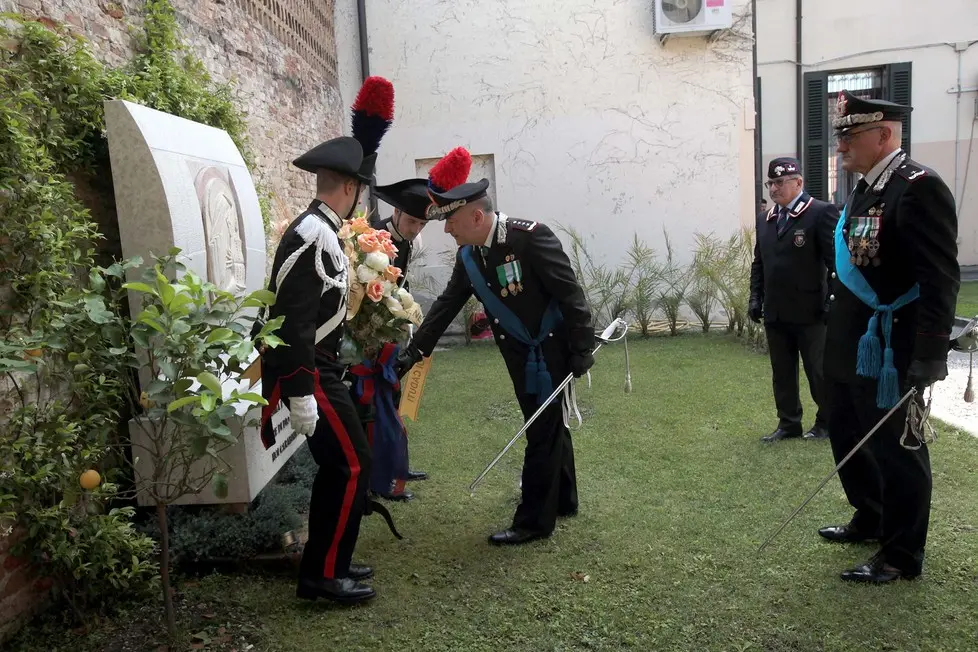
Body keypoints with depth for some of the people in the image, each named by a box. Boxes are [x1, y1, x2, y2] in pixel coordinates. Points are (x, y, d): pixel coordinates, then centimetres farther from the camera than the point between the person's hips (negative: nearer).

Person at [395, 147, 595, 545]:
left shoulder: (531, 237, -23)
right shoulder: (468, 255, -1)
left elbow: (570, 294, -20)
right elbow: (447, 304, 5)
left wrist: (582, 349, -18)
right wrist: (414, 351, 2)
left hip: (552, 351, -7)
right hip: (519, 354, 7)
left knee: (544, 431, 0)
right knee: (547, 426, 19)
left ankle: (534, 520, 12)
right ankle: (563, 500, 36)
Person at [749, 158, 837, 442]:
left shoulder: (821, 213, -8)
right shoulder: (764, 219, 11)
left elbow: (837, 261, -11)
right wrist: (756, 298, 8)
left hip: (809, 312, -6)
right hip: (775, 313, 6)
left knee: (818, 372, 7)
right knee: (782, 373, 12)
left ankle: (827, 422, 24)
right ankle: (788, 424, 23)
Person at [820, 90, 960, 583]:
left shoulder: (918, 188, -17)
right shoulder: (863, 189, 11)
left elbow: (941, 279, -21)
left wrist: (930, 355, -24)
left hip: (887, 354, -9)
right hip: (848, 349, 9)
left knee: (897, 449, 6)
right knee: (849, 439, 22)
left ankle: (902, 554, 23)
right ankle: (871, 519, 43)